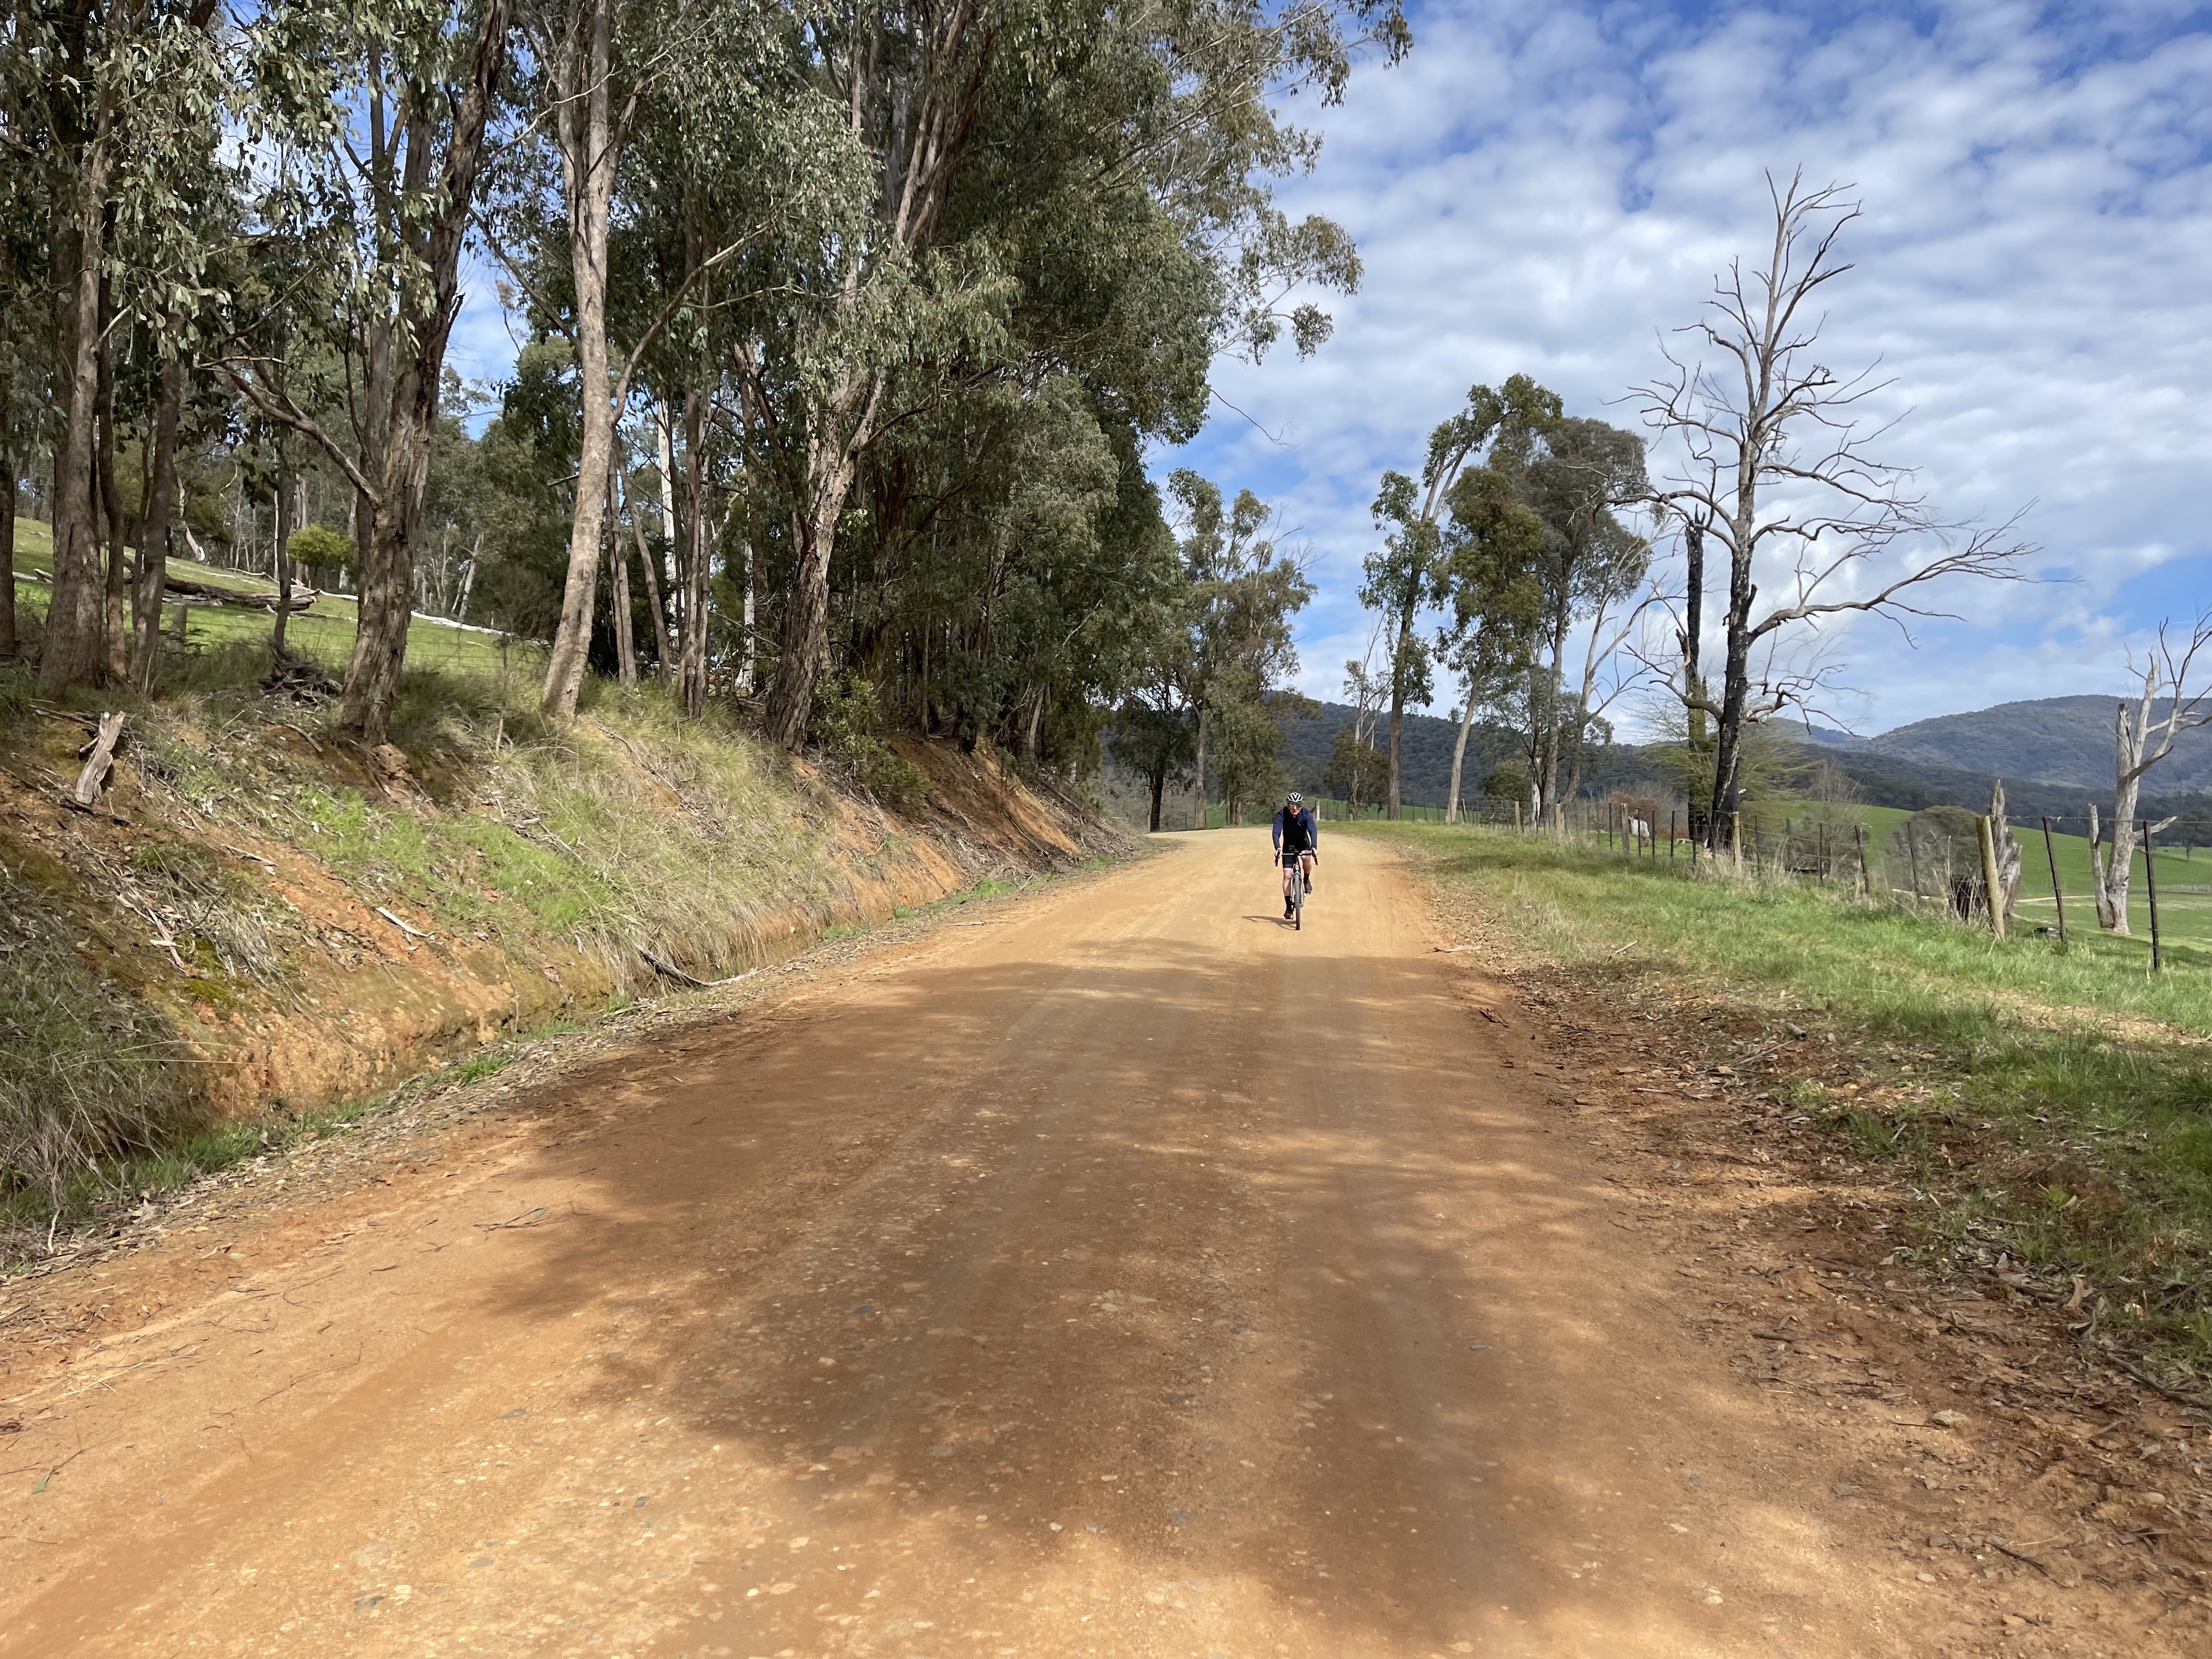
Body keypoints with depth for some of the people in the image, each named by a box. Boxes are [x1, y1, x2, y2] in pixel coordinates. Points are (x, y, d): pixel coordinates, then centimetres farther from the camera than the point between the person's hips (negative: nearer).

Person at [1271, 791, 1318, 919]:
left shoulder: (1306, 814, -24)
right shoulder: (1282, 814, -25)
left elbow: (1313, 831, -34)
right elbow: (1276, 832, -33)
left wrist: (1314, 847, -51)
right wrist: (1278, 848, -50)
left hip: (1303, 842, 0)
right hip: (1288, 844, 0)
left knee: (1306, 857, -34)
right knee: (1287, 874, -10)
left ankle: (1307, 880, -3)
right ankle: (1288, 907, -4)